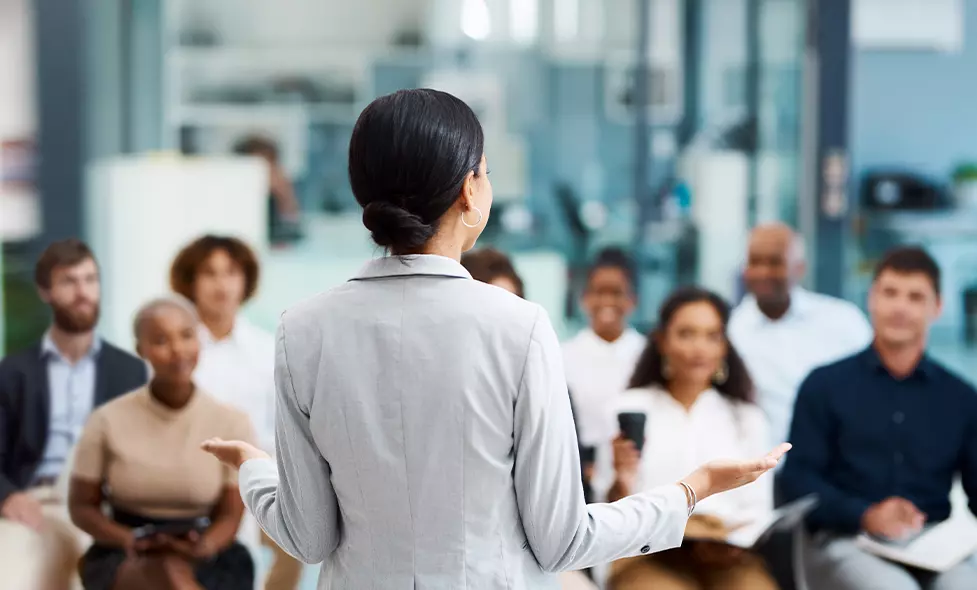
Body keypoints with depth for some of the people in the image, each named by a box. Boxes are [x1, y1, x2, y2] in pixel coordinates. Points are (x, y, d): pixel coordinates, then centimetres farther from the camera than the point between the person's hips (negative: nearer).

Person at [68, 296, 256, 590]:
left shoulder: (231, 422, 0)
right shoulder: (108, 421, -2)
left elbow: (230, 515, 2)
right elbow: (82, 507, 6)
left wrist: (204, 546, -22)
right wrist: (131, 540, -15)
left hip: (204, 564, 0)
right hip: (123, 560, 0)